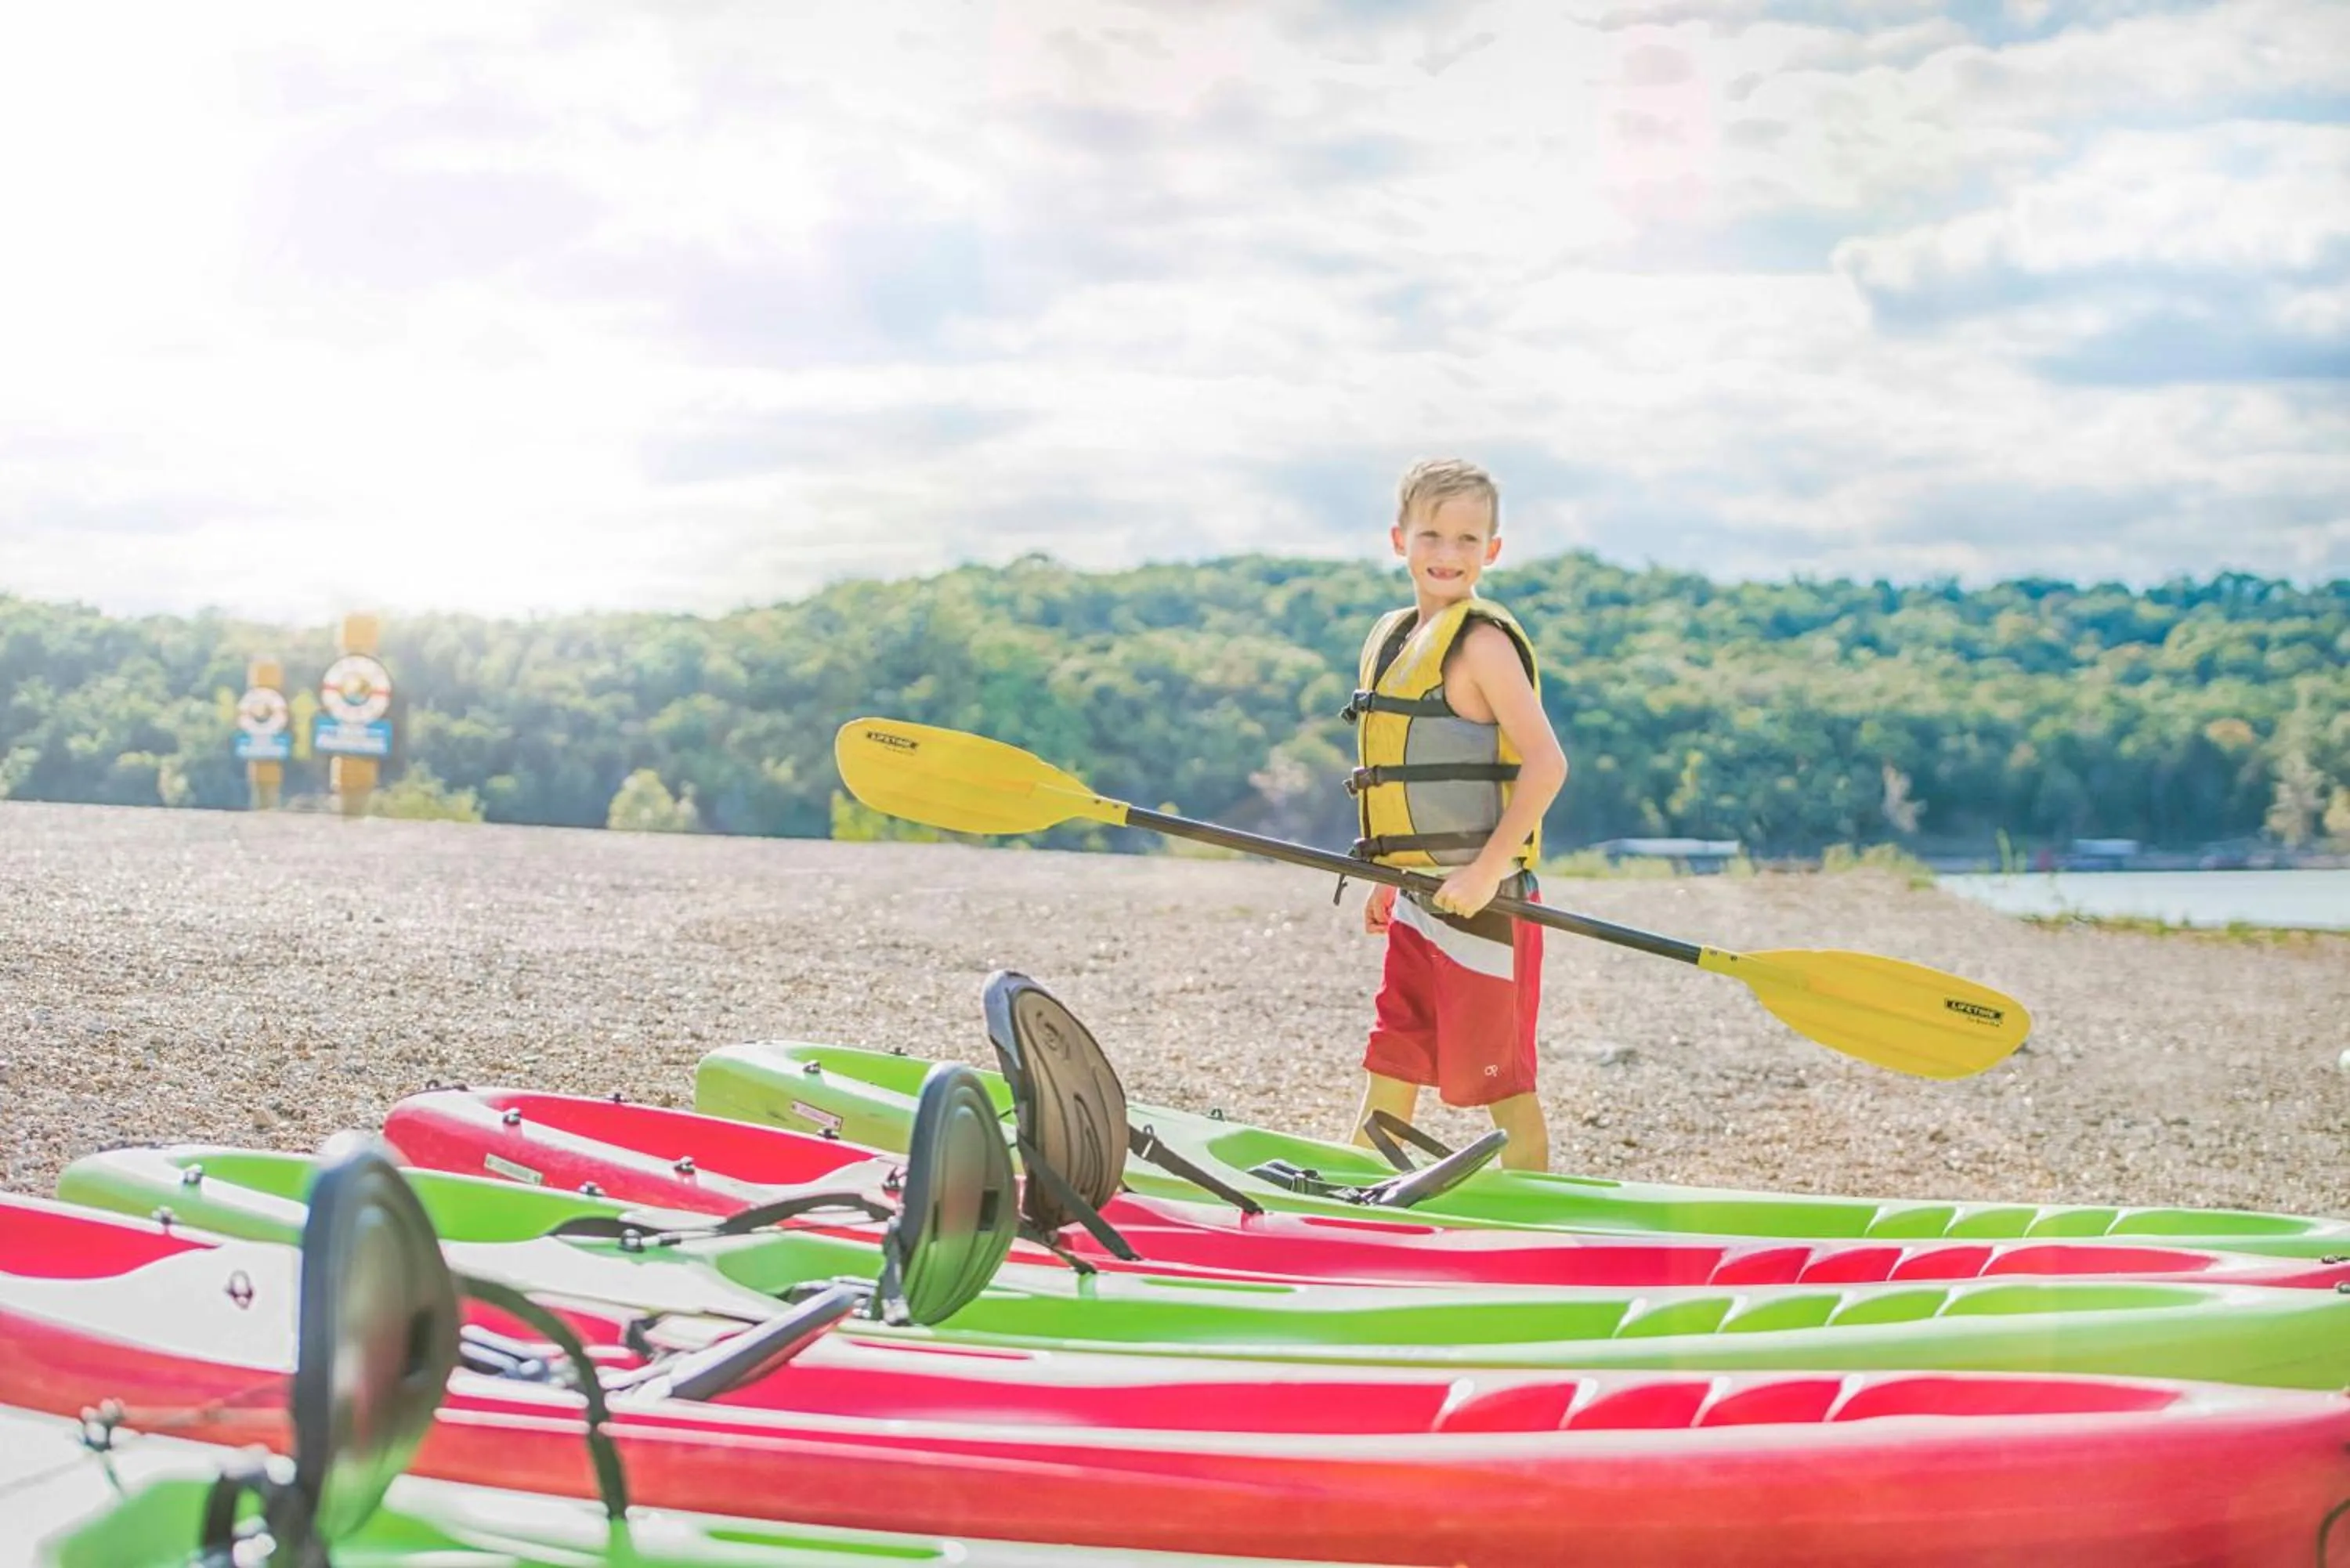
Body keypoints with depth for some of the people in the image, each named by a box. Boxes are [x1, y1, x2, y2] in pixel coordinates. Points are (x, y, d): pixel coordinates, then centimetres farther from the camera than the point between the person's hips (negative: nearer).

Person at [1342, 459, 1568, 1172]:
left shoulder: (1482, 643, -14)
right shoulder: (1389, 639, 11)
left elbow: (1545, 764, -21)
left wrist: (1486, 871, -22)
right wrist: (1388, 879, 18)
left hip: (1481, 898, -8)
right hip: (1417, 898, 8)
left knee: (1498, 1073, 0)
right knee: (1391, 1061, 12)